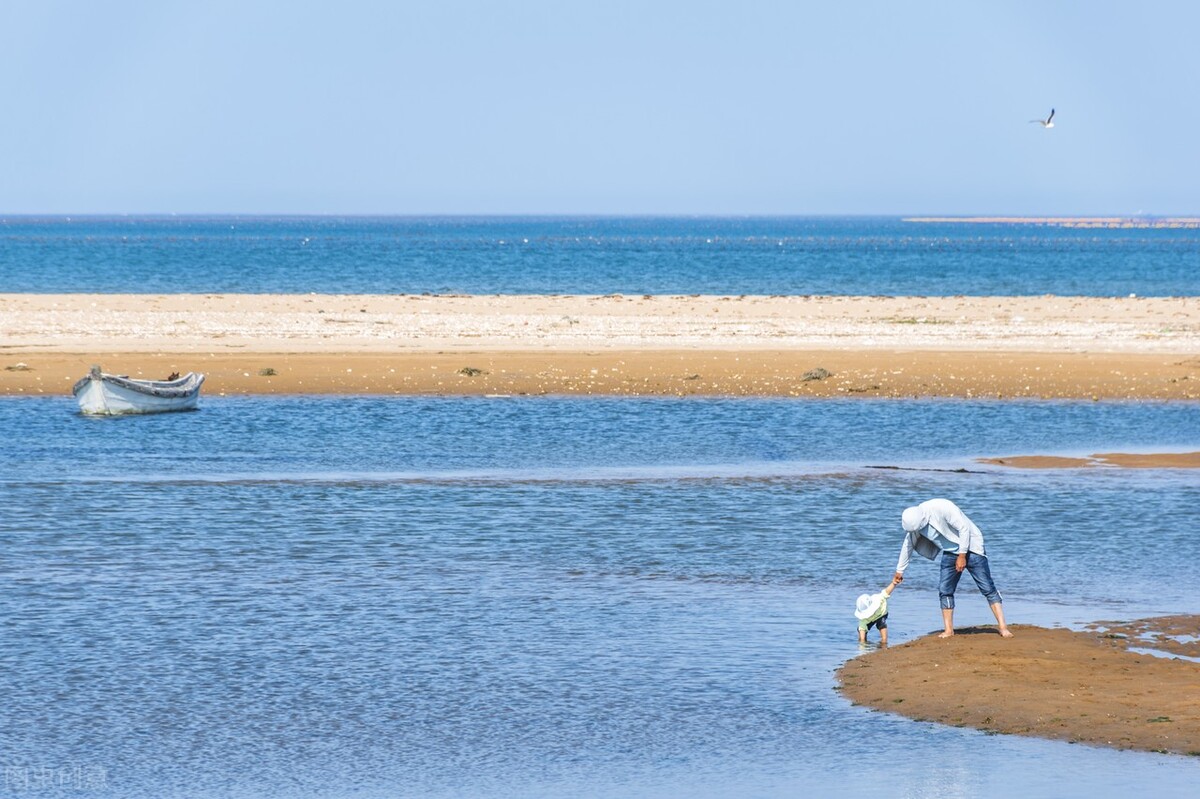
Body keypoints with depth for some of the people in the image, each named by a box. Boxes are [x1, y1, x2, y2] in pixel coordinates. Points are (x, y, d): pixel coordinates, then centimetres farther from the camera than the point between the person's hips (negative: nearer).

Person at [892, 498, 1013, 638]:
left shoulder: (942, 508, -28)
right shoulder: (913, 522, -7)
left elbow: (964, 528, -23)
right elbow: (908, 546, 9)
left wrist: (962, 556, -20)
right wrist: (899, 570, 17)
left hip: (970, 547, -6)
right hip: (950, 552, 6)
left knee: (988, 588, -10)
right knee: (944, 590, -3)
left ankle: (1003, 628, -12)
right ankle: (949, 630, 5)